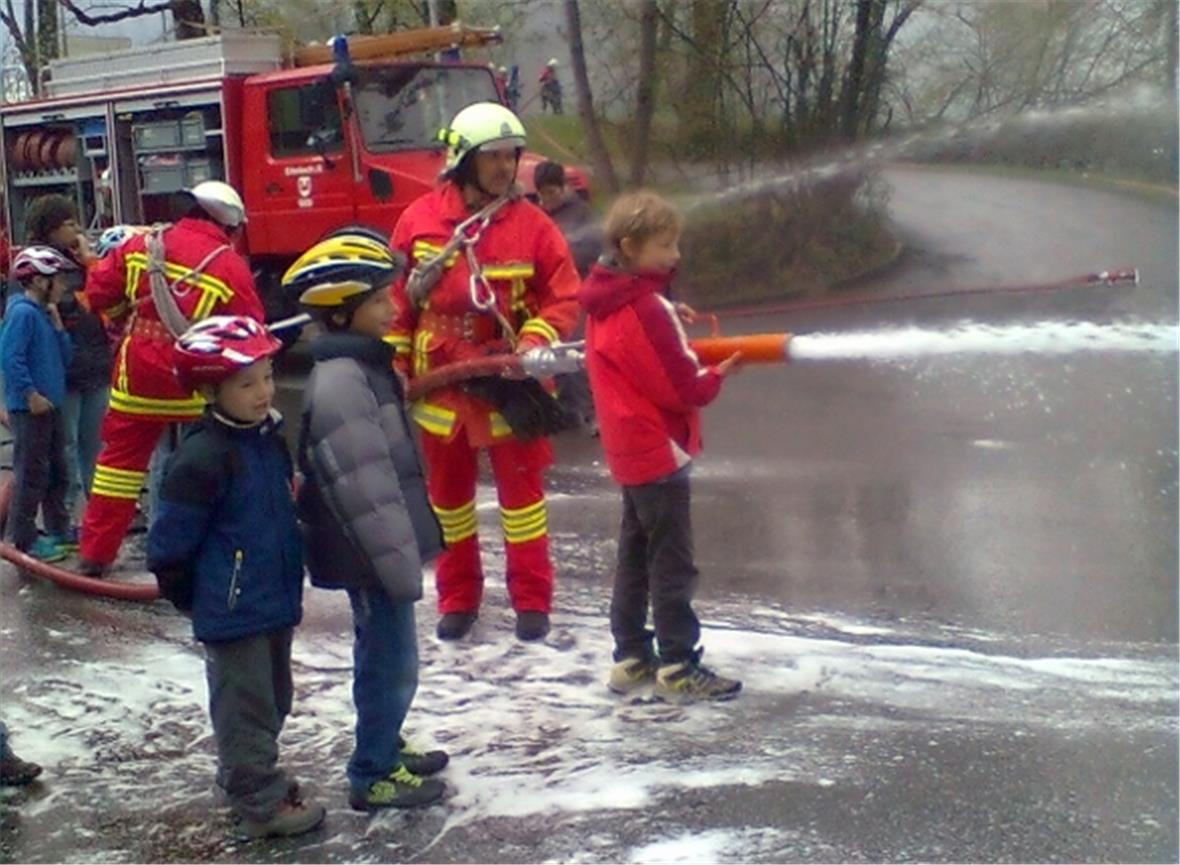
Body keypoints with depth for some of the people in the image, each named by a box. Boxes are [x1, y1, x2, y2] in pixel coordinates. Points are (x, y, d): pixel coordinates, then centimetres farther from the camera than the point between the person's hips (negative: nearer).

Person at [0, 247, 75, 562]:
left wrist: (57, 325, 2)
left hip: (50, 405, 10)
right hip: (29, 407, -10)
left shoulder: (44, 314, 13)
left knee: (57, 471, 17)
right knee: (31, 475, -5)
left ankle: (59, 530, 28)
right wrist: (30, 394, -20)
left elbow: (64, 357, 13)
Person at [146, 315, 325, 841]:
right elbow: (170, 539, -17)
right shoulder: (202, 457, -21)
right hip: (232, 610, -9)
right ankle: (260, 803, 11)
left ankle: (245, 776, 37)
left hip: (275, 600, 9)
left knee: (273, 699, 20)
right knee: (246, 704, 1)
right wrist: (188, 595, -5)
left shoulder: (270, 439, 6)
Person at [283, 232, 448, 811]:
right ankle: (372, 777, 13)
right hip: (369, 555, -10)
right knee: (391, 661, 0)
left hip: (379, 551, 10)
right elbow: (363, 486, -24)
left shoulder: (361, 366, 10)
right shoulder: (341, 382, -22)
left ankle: (384, 748, 37)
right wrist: (399, 562, -21)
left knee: (384, 656, 22)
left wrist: (406, 551, 22)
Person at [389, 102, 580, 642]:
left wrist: (532, 348, -17)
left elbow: (564, 298, -4)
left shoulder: (531, 224, -7)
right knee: (448, 491, 13)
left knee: (521, 488, 5)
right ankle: (458, 597, 28)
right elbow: (396, 299, 3)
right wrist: (394, 369, 3)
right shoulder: (420, 220, -3)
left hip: (508, 385, -2)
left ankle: (532, 599, 18)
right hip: (439, 383, 2)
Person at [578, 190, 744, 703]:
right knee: (672, 563, -2)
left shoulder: (608, 303, 7)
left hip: (629, 449, 10)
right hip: (659, 449, -10)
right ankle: (677, 667, 5)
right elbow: (679, 387, -20)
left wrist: (669, 316, 5)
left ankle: (631, 657, 23)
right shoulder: (645, 310, -21)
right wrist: (718, 375, -3)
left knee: (635, 554, 16)